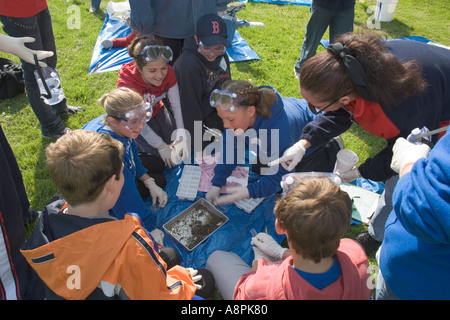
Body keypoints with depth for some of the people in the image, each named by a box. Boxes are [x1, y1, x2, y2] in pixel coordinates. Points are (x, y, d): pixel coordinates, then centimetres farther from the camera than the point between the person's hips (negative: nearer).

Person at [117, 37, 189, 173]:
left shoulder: (168, 72, -22)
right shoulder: (126, 83, -34)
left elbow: (176, 105, -14)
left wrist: (181, 136, -21)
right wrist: (161, 146, -20)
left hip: (157, 110, 4)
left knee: (180, 152, -6)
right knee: (158, 162, -14)